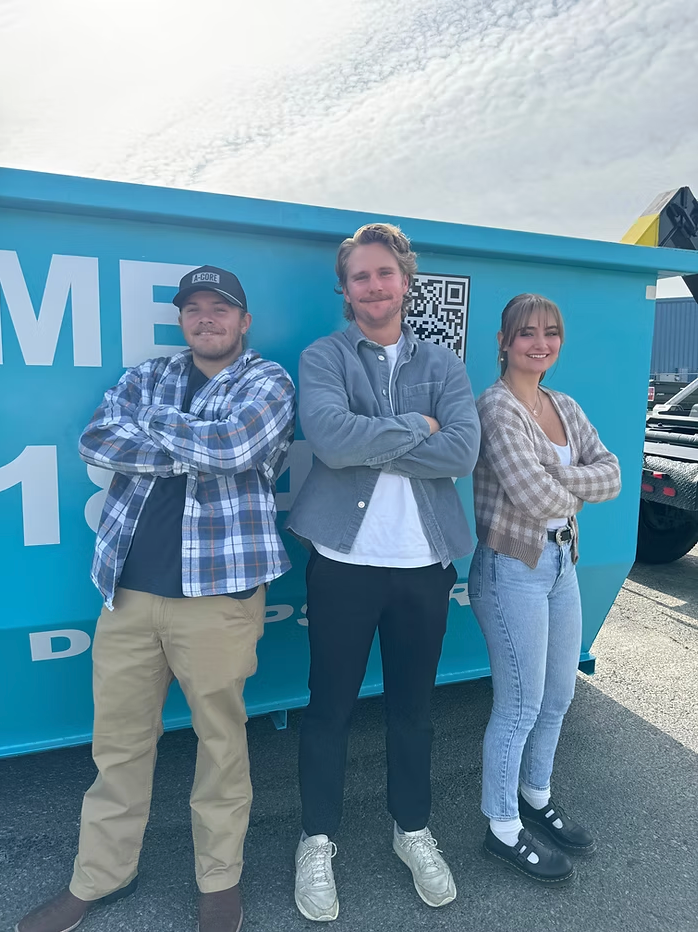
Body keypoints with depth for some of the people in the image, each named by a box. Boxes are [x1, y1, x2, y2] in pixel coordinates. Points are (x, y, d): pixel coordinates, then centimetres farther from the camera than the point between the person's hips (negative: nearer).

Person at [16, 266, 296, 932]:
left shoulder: (267, 380, 2)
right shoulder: (147, 377, 14)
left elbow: (232, 445, -18)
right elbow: (95, 441, -4)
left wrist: (151, 423, -5)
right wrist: (193, 449, -11)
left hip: (219, 590, -3)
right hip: (129, 589, 4)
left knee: (221, 737, 9)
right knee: (117, 740, 15)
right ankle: (100, 876, 37)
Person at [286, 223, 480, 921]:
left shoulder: (442, 363, 8)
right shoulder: (323, 358, 1)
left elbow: (464, 451, -10)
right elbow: (331, 438, -20)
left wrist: (369, 444, -14)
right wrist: (416, 426, -10)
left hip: (424, 562, 3)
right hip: (345, 558, -2)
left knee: (412, 705, 18)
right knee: (329, 707, 11)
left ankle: (413, 830, 40)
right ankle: (317, 841, 34)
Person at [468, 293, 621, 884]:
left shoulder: (566, 408, 10)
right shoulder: (496, 407, -15)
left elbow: (610, 477, 0)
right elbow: (534, 496, -23)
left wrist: (557, 479, -15)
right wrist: (574, 493, -3)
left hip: (561, 561, 8)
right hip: (513, 568, -8)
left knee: (558, 696, 20)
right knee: (520, 707, 4)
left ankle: (536, 797, 42)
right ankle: (503, 831, 25)